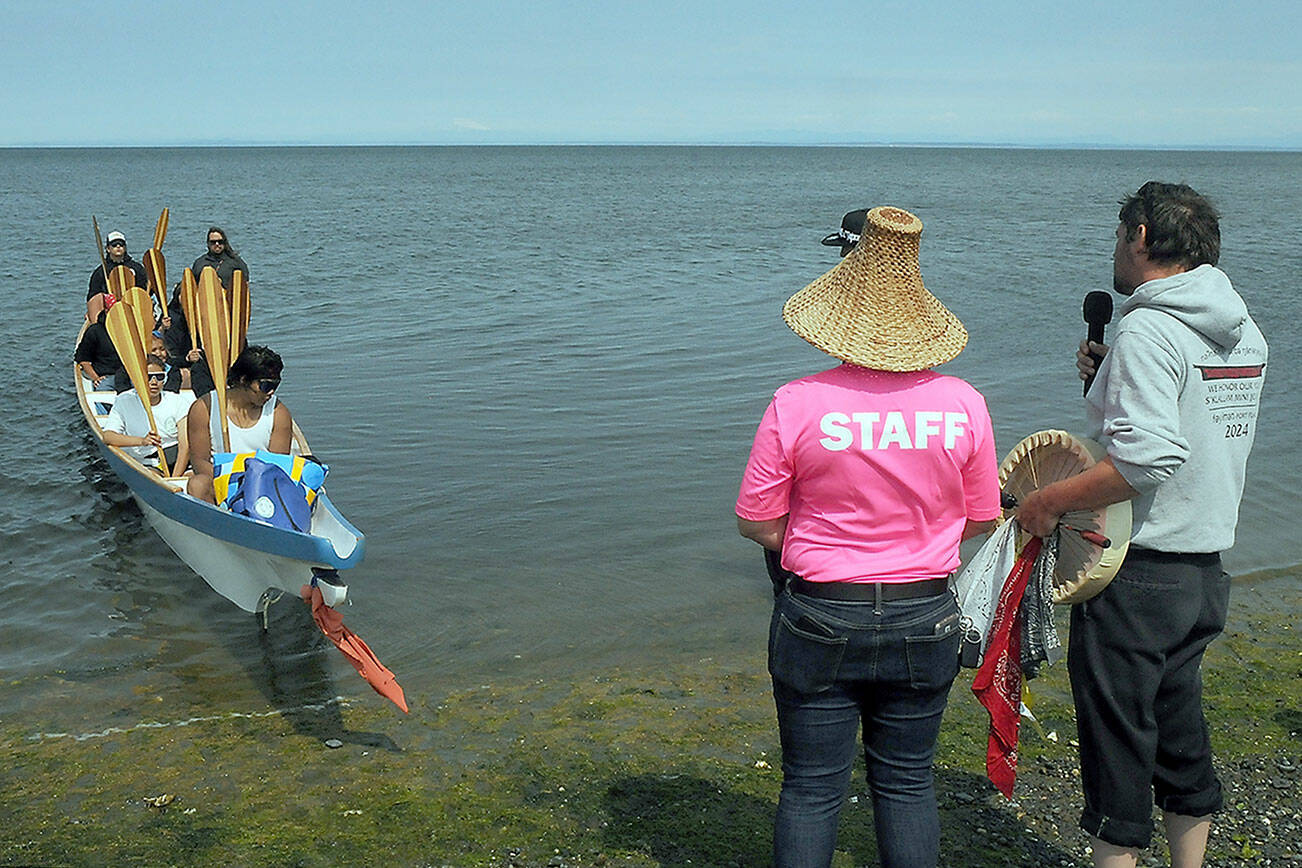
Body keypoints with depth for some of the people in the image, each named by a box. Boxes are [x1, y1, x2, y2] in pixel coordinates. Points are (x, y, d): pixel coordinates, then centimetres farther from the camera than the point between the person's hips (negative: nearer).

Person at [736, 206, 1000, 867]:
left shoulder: (796, 404, -14)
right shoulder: (963, 403, -8)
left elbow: (756, 524, -7)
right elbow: (980, 519, 3)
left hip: (820, 620, -2)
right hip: (925, 620, 2)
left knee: (811, 790, 12)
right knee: (908, 783, 18)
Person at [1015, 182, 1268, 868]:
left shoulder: (1147, 331, -19)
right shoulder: (1246, 334, 8)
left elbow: (1150, 458, -29)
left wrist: (1049, 500, -20)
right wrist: (1109, 375, 11)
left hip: (1136, 575, -9)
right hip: (1206, 571, 9)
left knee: (1115, 741, 4)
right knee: (1181, 732, 21)